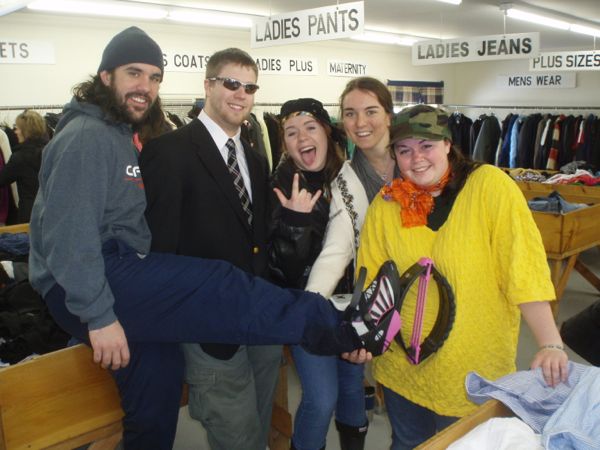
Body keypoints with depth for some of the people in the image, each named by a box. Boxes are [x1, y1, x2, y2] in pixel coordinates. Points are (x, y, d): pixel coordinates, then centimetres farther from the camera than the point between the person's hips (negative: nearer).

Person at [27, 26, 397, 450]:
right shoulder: (86, 136, -12)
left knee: (161, 381, 13)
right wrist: (99, 316, -23)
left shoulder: (122, 137, 19)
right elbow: (67, 236, -21)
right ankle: (345, 330, -12)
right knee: (223, 288, -19)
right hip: (83, 292, -10)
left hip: (118, 270, 10)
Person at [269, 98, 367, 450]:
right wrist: (294, 220, -31)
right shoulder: (283, 186, -14)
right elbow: (283, 267, -18)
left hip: (350, 301, 4)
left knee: (353, 384, 18)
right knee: (322, 398, -2)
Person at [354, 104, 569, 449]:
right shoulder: (385, 205, -3)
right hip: (404, 366, 3)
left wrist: (551, 344, -23)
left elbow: (524, 267, -17)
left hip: (475, 371, -2)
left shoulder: (490, 185, -12)